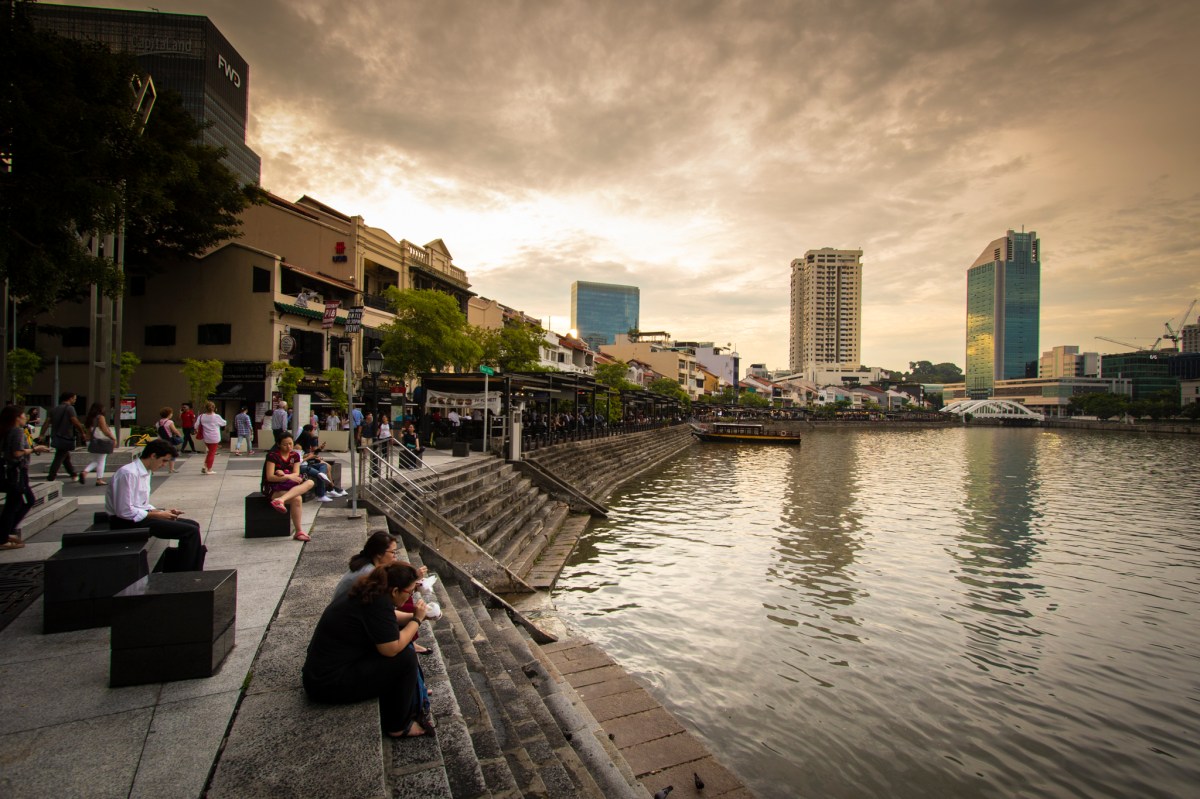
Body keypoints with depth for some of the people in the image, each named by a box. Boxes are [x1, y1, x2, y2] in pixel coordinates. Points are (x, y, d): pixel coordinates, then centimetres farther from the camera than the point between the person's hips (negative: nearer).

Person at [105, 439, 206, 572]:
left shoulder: (145, 472, 12)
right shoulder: (129, 473, -18)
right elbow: (125, 511, -21)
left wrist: (163, 511, 2)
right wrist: (157, 514, -14)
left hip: (139, 516, 10)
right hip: (127, 522, -10)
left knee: (193, 525, 5)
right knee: (191, 531, -19)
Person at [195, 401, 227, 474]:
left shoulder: (201, 416, -3)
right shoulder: (216, 416, -12)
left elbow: (196, 426, 0)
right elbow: (223, 423, 2)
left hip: (206, 438, 4)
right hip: (214, 438, -4)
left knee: (210, 451, 24)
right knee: (212, 453, 4)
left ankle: (205, 466, 12)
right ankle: (209, 470, 8)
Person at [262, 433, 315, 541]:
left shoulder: (295, 455, 8)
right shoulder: (273, 456, -8)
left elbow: (296, 474, 0)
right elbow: (270, 477, -14)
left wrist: (284, 475, -20)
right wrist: (288, 477, -24)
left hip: (289, 485, 6)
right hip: (274, 488, -6)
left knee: (310, 483, -27)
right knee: (297, 499, -34)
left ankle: (281, 500, -44)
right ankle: (299, 532, -30)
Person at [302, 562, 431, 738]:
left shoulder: (370, 592, 2)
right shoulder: (379, 602, -25)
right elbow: (392, 649, -25)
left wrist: (416, 615, 9)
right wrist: (416, 620, -14)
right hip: (330, 683, -10)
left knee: (401, 648, 7)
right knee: (406, 658, -12)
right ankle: (398, 727, 5)